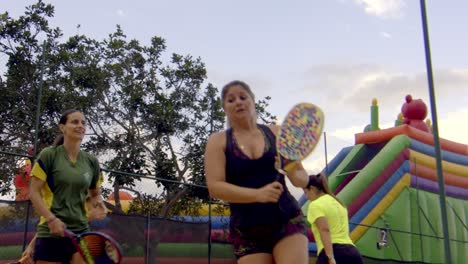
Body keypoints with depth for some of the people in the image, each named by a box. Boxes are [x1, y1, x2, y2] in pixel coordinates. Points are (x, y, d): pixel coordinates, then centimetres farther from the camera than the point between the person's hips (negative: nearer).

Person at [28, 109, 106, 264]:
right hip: (51, 232, -3)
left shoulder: (91, 161, 9)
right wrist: (51, 218, -18)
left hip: (81, 231, 3)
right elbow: (33, 192, -5)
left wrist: (97, 202, -3)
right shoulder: (49, 154, -3)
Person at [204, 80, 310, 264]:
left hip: (288, 221, 1)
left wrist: (293, 174, -17)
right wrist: (257, 194, -25)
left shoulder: (276, 133, 6)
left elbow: (302, 179, 8)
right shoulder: (218, 141, 2)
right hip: (246, 231, 0)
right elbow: (215, 187, -11)